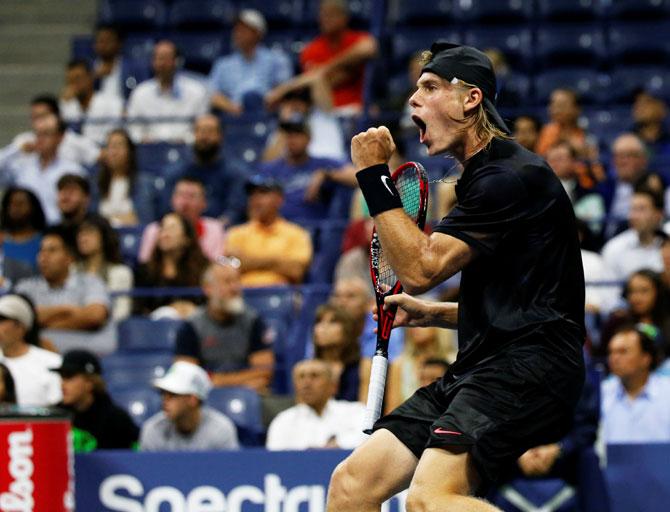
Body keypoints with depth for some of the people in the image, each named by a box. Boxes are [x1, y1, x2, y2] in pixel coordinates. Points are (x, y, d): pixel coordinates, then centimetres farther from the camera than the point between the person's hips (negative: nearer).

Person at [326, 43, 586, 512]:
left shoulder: (511, 176, -10)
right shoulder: (479, 177, 22)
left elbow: (419, 269, -14)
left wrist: (375, 175, -8)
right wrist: (433, 313, 18)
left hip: (526, 366, -10)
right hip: (480, 368, 10)